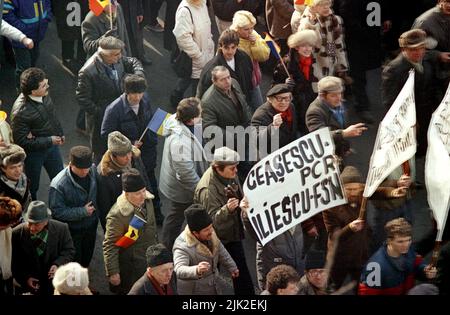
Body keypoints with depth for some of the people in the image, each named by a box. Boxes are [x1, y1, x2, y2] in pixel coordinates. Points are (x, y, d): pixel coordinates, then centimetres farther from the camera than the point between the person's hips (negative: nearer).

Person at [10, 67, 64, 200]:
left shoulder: (44, 95, -14)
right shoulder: (21, 111, -35)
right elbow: (21, 141, -26)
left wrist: (60, 133, 13)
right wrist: (48, 141, -24)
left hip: (51, 144, 7)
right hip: (33, 152, -6)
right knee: (32, 188, 16)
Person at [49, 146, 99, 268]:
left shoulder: (93, 170, -16)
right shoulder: (58, 185, -34)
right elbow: (57, 212, -27)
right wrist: (82, 211, -26)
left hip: (91, 226, 5)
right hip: (72, 230, -5)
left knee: (87, 259, 28)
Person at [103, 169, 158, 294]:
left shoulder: (146, 200, -6)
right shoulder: (117, 215, -30)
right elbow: (109, 246, -23)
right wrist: (113, 273, -20)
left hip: (150, 261, 7)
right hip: (131, 271, -7)